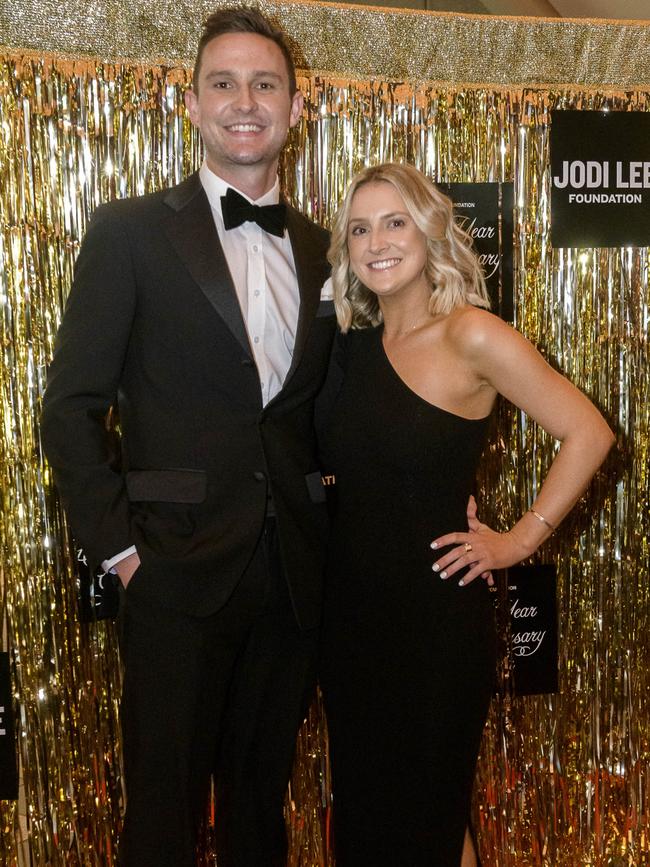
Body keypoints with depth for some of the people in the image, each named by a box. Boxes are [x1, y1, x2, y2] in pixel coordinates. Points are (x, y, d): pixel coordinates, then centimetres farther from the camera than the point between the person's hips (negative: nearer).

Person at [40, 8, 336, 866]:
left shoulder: (320, 248, 9)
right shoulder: (131, 230, -3)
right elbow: (71, 408, -4)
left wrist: (326, 527, 3)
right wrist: (119, 545, -9)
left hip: (293, 572, 4)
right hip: (179, 571, -4)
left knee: (262, 797, 19)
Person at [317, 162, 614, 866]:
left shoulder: (471, 337, -13)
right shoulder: (354, 344, 5)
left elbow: (587, 433, -12)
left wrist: (522, 539, -10)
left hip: (436, 614, -5)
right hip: (347, 609, 6)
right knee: (360, 802, 19)